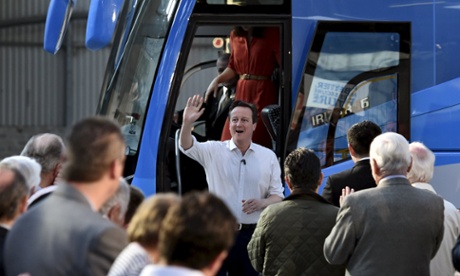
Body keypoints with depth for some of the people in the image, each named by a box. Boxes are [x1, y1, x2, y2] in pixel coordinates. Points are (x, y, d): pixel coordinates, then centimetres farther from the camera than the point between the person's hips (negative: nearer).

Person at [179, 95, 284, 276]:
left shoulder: (268, 156, 7)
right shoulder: (214, 151, 3)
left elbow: (277, 195, 9)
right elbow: (187, 146, -13)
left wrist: (261, 203, -13)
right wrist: (187, 123, -33)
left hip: (252, 234, 1)